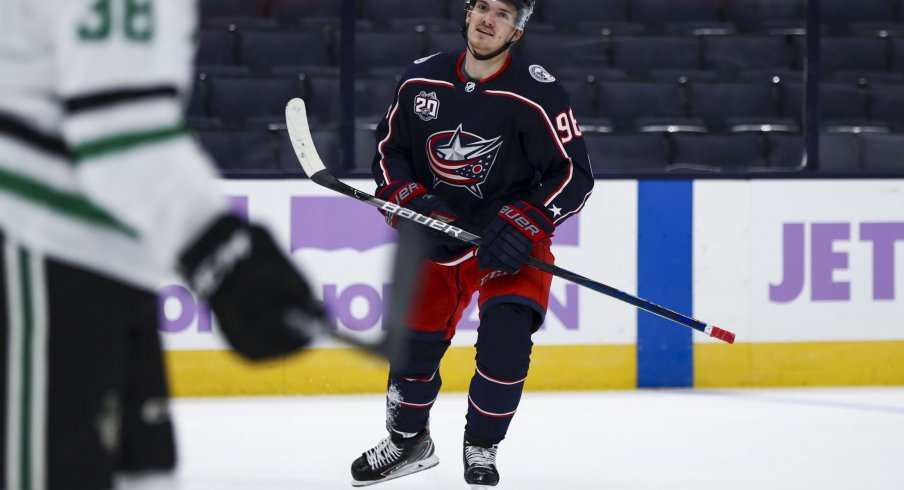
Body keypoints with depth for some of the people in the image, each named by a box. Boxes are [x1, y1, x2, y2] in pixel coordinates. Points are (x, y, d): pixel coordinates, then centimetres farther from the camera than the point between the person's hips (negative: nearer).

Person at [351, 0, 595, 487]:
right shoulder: (421, 81, -5)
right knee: (414, 341, 7)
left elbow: (574, 175, -16)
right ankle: (408, 440, 34)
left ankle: (481, 447, 1)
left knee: (506, 338, -22)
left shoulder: (537, 95, -18)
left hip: (509, 241, -4)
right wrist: (411, 202, -10)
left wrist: (524, 226, -25)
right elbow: (389, 149, 7)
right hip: (439, 231, 4)